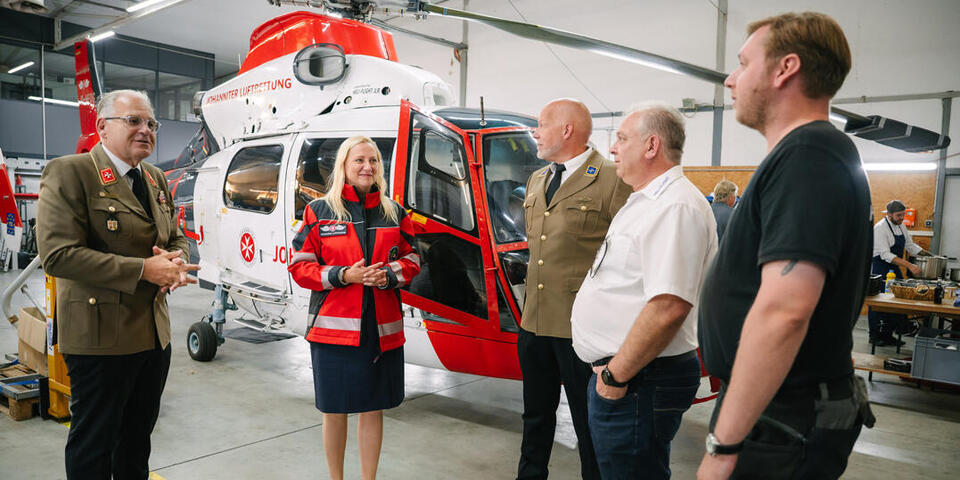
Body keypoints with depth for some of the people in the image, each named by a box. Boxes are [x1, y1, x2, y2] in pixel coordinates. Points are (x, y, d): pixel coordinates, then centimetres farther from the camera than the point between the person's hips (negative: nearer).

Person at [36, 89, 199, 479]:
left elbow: (176, 239, 18)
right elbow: (58, 254, -20)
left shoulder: (156, 179, 12)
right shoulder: (69, 172, -11)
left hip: (155, 333, 7)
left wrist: (175, 260, -6)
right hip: (101, 334, -7)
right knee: (94, 443, 8)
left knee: (138, 437, 21)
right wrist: (143, 269, -22)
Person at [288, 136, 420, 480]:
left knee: (373, 408, 12)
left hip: (382, 329, 2)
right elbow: (299, 267, -1)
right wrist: (344, 275, -15)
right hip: (333, 325, -2)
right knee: (335, 410, 10)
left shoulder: (394, 213, 7)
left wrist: (389, 274, -10)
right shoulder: (318, 211, 0)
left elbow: (411, 261, 11)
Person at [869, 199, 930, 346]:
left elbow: (910, 245, 18)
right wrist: (909, 266, -29)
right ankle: (875, 337, 7)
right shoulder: (880, 228, -19)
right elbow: (886, 255, -25)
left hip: (894, 268, 8)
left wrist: (929, 255, 5)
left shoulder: (900, 226, 8)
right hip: (879, 269, -8)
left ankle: (888, 335, 16)